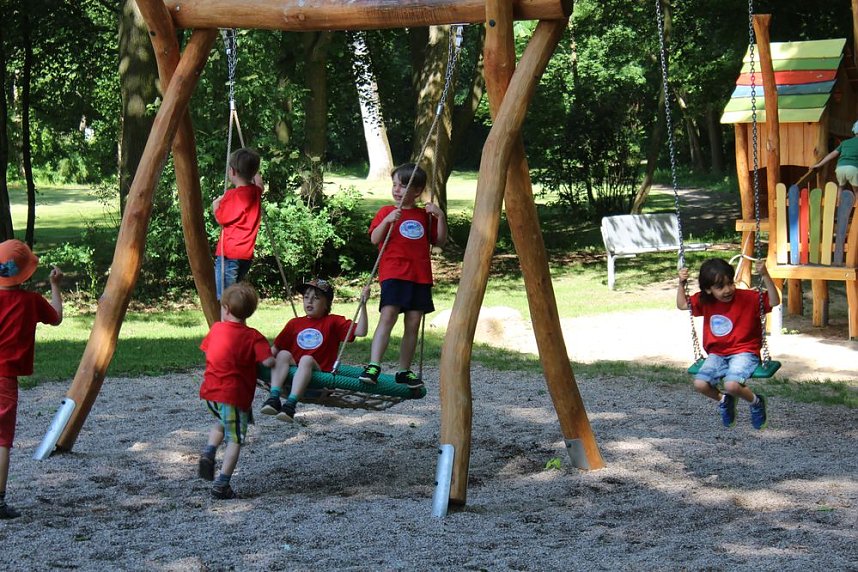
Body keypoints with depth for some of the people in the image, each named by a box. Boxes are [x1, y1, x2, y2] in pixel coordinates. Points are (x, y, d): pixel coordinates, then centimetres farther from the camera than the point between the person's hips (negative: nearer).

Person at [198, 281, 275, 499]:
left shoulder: (216, 329, 7)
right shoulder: (253, 337, -7)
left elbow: (206, 350, 22)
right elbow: (268, 361, -18)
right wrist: (274, 355, 5)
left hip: (209, 391, 5)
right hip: (235, 394, -5)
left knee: (222, 423, 32)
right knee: (235, 440, 5)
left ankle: (209, 451, 8)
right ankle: (221, 485, -2)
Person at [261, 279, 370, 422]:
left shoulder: (333, 322, 8)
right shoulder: (295, 323, 17)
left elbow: (360, 331, -4)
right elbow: (275, 348, 17)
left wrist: (363, 304, -11)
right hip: (292, 374, 3)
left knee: (307, 359, -33)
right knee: (283, 354, -24)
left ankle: (291, 403, -49)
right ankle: (274, 397, -39)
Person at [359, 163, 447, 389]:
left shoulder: (425, 216, 16)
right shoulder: (386, 212, 7)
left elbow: (440, 241, 15)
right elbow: (375, 239, -3)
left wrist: (440, 217, 2)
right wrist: (387, 220, -18)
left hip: (420, 277, 4)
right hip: (393, 274, -4)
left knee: (413, 325, 5)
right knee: (387, 317, -19)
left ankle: (404, 371, 14)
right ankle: (373, 367, -23)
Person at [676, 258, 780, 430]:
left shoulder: (747, 298, -12)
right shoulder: (704, 301, 3)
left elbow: (774, 301, -20)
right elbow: (682, 304, 18)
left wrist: (765, 275, -30)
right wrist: (681, 284, 2)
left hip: (744, 353, -5)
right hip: (717, 354, 5)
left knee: (732, 385, -32)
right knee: (700, 384, -20)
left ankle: (756, 401, 4)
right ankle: (723, 400, 16)